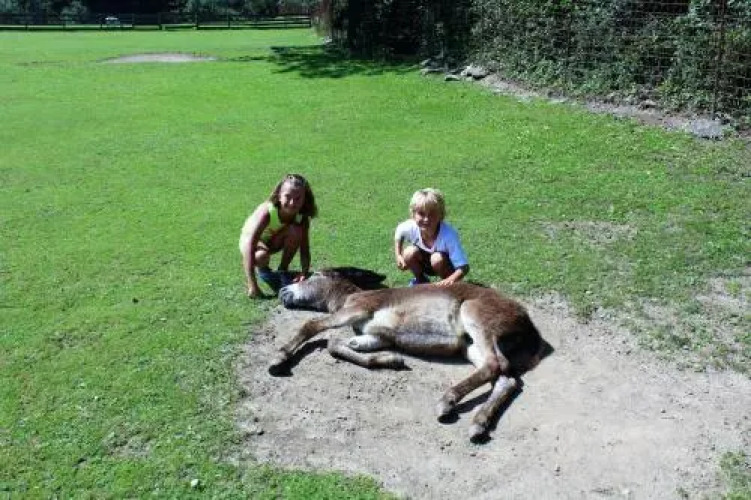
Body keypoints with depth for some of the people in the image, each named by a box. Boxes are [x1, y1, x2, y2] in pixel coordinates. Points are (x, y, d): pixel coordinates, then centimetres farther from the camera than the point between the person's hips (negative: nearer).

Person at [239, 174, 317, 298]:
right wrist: (252, 285, -48)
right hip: (252, 239, -3)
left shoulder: (303, 218, -25)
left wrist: (304, 272, -42)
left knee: (295, 231, -29)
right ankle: (262, 269, 1)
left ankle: (283, 270, -6)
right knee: (261, 256, -38)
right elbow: (249, 246, -43)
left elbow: (304, 249, -22)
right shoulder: (266, 212, -37)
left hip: (276, 240, 3)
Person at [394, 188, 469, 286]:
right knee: (410, 253, -25)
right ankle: (421, 280, 5)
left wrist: (451, 280, -58)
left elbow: (464, 267, -38)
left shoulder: (449, 234, -37)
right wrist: (398, 256, -9)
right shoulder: (411, 227, -27)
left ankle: (446, 285, -4)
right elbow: (399, 231, 1)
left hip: (445, 265, -3)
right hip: (424, 263, 3)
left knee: (437, 258, -34)